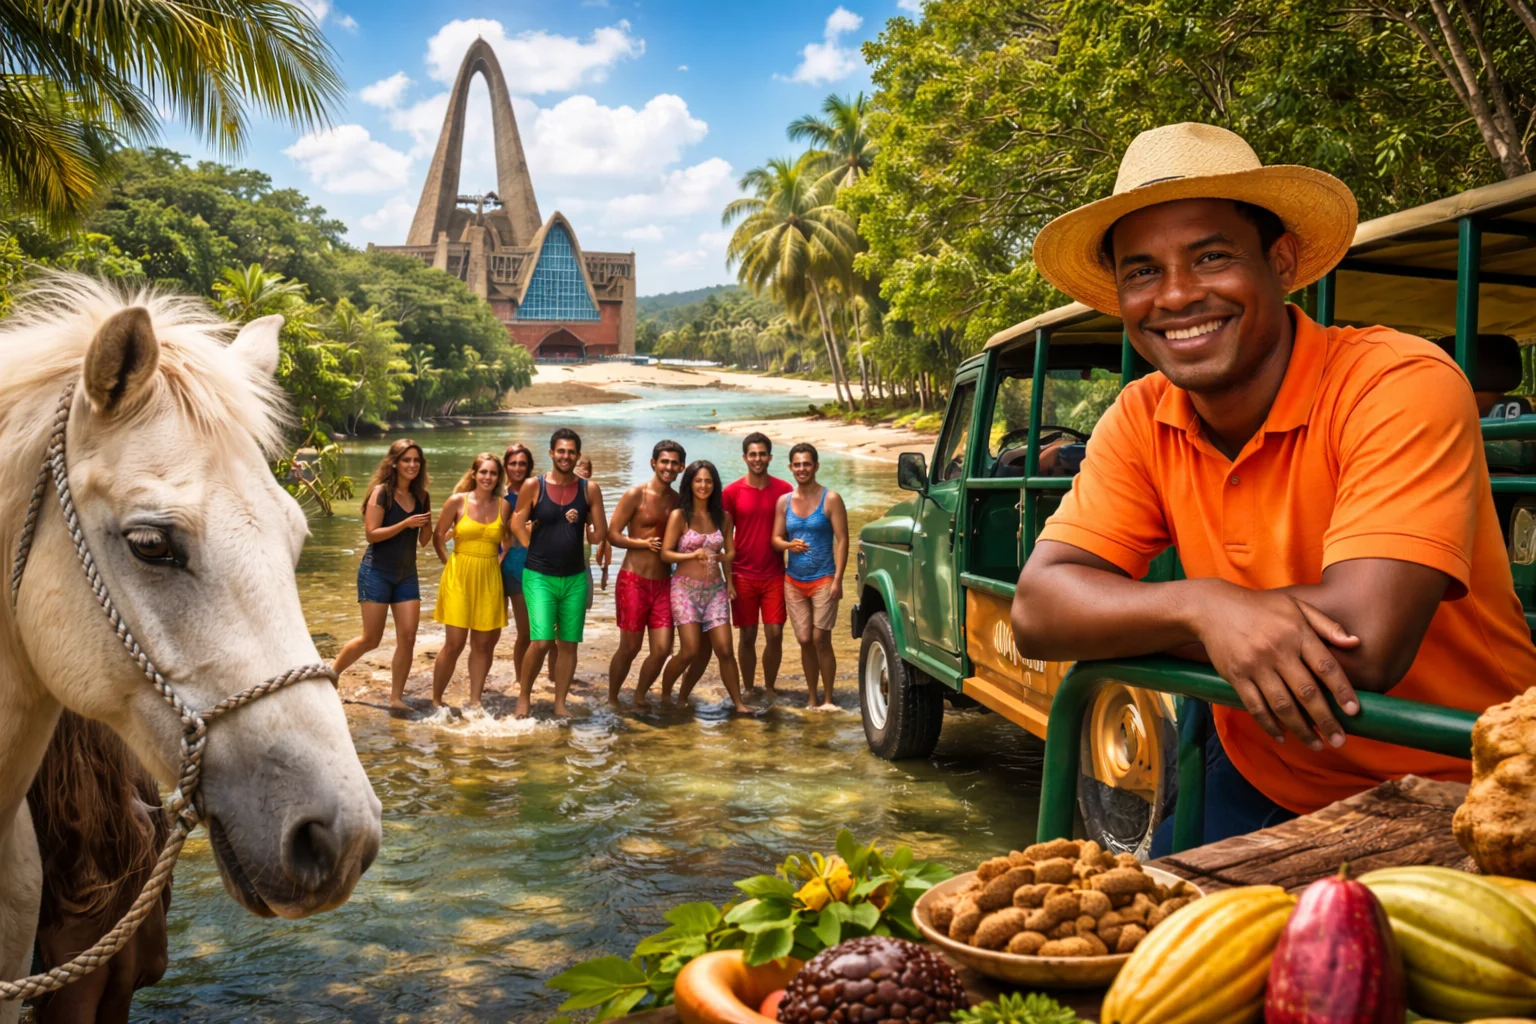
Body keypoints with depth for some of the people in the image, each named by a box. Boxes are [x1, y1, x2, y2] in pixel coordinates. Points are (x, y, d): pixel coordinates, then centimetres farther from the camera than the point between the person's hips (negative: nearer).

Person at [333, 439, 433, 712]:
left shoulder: (422, 497, 6)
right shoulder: (381, 492, -10)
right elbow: (371, 534, -16)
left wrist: (427, 524, -9)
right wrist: (405, 524, -22)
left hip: (407, 575, 5)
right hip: (377, 573, -5)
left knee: (407, 638, -3)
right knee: (371, 640, -1)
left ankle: (396, 698, 7)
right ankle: (331, 673, 23)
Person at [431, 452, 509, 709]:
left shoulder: (503, 506, 4)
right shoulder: (457, 501, -2)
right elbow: (438, 537, 6)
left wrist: (497, 563, 2)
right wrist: (449, 563, 3)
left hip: (490, 579, 3)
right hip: (459, 576, -3)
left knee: (484, 644, 6)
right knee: (454, 644, -3)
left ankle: (475, 700, 18)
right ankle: (436, 700, 11)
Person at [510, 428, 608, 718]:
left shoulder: (590, 489, 0)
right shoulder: (533, 486, -5)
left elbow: (600, 534, 5)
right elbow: (517, 524, 1)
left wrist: (580, 525, -5)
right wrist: (536, 550, 1)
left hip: (575, 577, 3)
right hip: (539, 577, -3)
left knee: (568, 644, 7)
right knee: (542, 641, -12)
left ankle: (560, 703, 20)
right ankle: (524, 696, 10)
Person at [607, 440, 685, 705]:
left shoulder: (679, 501, 10)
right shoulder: (635, 495, -5)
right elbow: (612, 534, -8)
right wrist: (645, 543, -18)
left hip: (663, 583, 5)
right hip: (634, 580, -4)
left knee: (662, 649, 0)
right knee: (629, 647, 2)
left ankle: (639, 699, 22)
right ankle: (612, 700, 22)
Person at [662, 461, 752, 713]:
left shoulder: (723, 517, 6)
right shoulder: (679, 516, -4)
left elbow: (730, 552, 12)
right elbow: (666, 553, -7)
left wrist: (724, 568, -6)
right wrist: (692, 555, -21)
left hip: (715, 589, 3)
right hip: (685, 588, -3)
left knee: (725, 650, -2)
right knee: (690, 651, -8)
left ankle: (738, 703, 8)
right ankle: (664, 696, 15)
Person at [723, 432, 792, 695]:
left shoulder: (784, 490, 1)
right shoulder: (732, 492, 0)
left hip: (775, 575, 1)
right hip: (743, 576, 0)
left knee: (775, 634, 0)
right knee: (747, 636, 5)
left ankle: (769, 689, 17)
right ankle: (749, 690, 19)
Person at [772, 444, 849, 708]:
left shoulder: (830, 499, -4)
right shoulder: (784, 501, 8)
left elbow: (842, 540, -7)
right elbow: (776, 538, 10)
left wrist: (837, 579, -14)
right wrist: (789, 544, -14)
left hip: (823, 579, -4)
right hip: (793, 580, 4)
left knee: (820, 639, -5)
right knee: (804, 640, 4)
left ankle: (828, 699, 6)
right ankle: (811, 699, 16)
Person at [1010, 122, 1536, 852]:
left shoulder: (1401, 385, -21)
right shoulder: (1141, 419, -5)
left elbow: (1365, 644, -30)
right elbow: (1037, 611, -12)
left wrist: (1124, 616, -19)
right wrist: (1200, 605, -30)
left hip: (1454, 809, -3)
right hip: (1259, 788, 4)